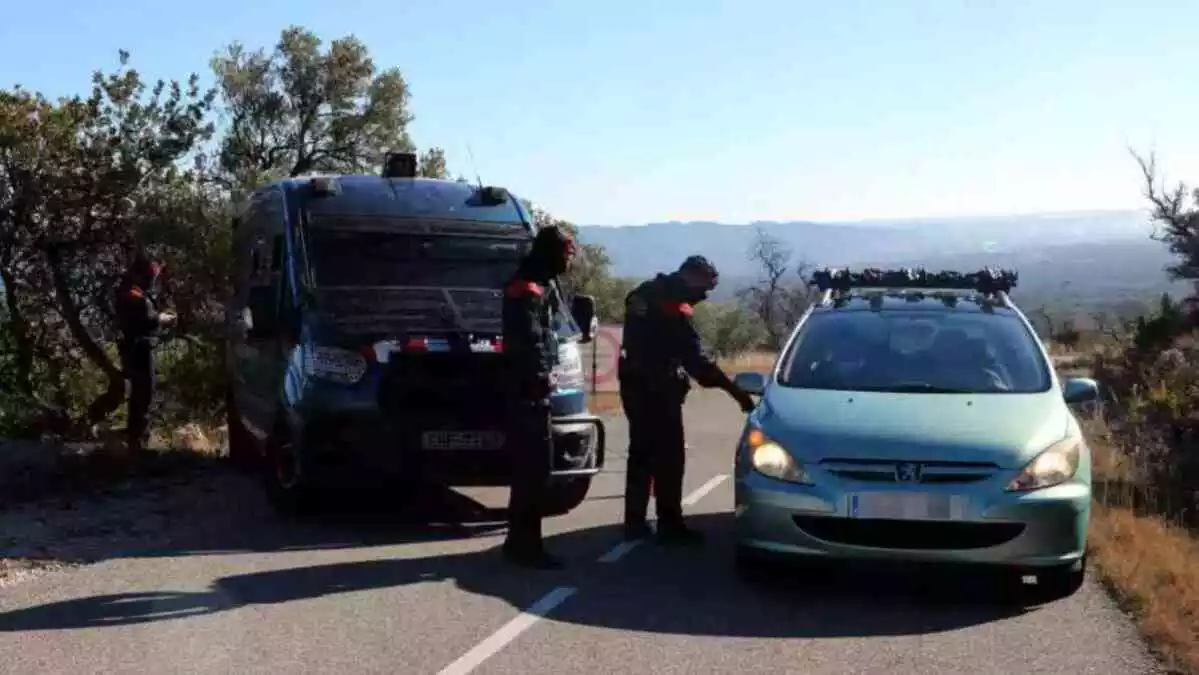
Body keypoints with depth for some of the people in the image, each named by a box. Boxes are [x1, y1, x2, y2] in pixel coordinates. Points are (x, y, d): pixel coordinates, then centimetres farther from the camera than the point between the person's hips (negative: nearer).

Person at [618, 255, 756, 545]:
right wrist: (733, 389, -20)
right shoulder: (674, 308, -18)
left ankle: (634, 522, 18)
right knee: (669, 458, -5)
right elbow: (696, 359, -21)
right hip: (657, 390, -9)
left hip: (634, 385, 9)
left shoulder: (645, 294, 11)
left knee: (641, 454, 14)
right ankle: (670, 525, -4)